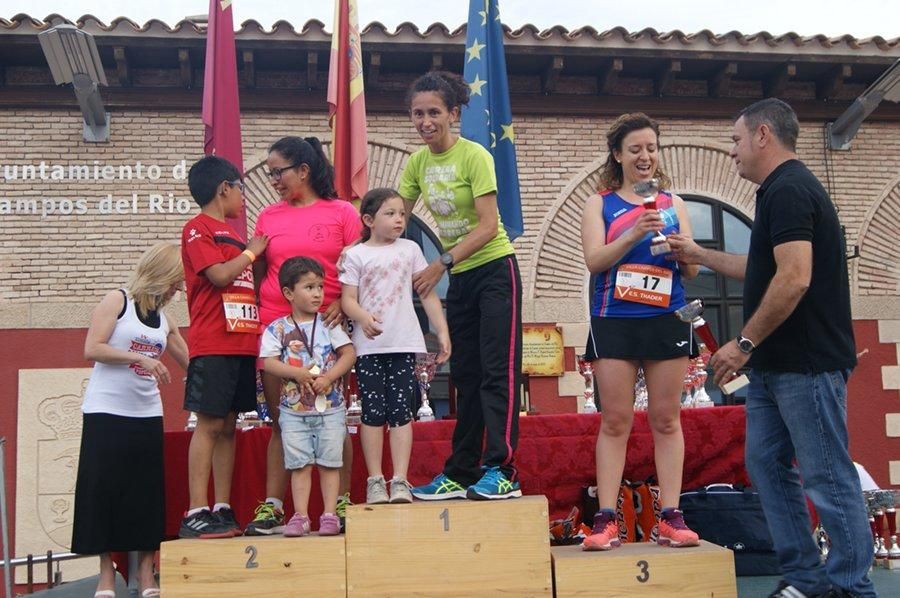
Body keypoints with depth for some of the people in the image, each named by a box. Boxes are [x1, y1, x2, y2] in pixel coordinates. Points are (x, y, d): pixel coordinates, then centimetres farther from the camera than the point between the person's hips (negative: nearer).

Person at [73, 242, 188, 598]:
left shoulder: (165, 322, 13)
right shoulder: (117, 302, -4)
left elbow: (190, 363, 19)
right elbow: (92, 349, -14)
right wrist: (138, 357, -20)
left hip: (147, 414, 5)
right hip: (106, 412, -5)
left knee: (147, 490, 4)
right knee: (104, 487, -2)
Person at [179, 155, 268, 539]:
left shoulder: (230, 234, 21)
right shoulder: (197, 229, -3)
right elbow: (220, 275, -15)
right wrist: (251, 251, -3)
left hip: (242, 343, 8)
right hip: (213, 345, -8)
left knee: (228, 425, 7)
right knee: (209, 424, -8)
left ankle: (222, 510, 11)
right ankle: (196, 513, -5)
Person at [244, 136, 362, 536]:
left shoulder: (342, 213, 3)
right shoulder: (268, 217, 14)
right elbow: (258, 274, 17)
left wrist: (341, 302, -15)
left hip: (324, 326, -3)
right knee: (281, 422, 4)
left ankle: (342, 503, 8)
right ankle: (272, 507, 6)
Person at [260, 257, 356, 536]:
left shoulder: (328, 324, 1)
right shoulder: (277, 329, 0)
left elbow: (349, 354, -3)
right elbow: (269, 362, -8)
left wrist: (328, 378, -15)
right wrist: (298, 373, -19)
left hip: (330, 408, 0)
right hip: (294, 411, 0)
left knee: (329, 462, 3)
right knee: (299, 464, 4)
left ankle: (330, 514, 8)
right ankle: (300, 515, 9)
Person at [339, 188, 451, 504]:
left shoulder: (409, 250, 11)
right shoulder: (356, 255, 4)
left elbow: (428, 293, 12)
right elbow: (348, 298, -2)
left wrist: (442, 330, 6)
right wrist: (362, 317, -23)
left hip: (404, 343, 2)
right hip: (369, 345, -2)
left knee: (401, 412, 0)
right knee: (373, 413, 1)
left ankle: (400, 481, 2)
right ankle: (375, 481, 7)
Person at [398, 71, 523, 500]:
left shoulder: (474, 156, -15)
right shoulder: (417, 162, 5)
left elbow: (488, 226, -21)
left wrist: (442, 264, -27)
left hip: (494, 271, -7)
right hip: (459, 277, 7)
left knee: (497, 372, -11)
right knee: (466, 376, 11)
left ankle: (502, 471, -11)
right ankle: (461, 474, 18)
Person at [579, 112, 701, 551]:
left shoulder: (673, 204, 12)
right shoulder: (600, 204, 7)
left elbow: (692, 270, 10)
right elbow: (594, 260, -6)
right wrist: (633, 235, -20)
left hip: (666, 320, 2)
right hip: (614, 321, -2)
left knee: (666, 419, 3)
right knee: (615, 420, -1)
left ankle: (671, 517, 7)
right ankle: (606, 519, 1)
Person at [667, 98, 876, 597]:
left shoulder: (788, 190, -15)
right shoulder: (784, 189, 17)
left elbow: (793, 280, -25)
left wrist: (744, 343, -19)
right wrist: (700, 255, 31)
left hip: (806, 364, -11)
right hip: (775, 364, 11)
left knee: (827, 477, -2)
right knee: (767, 465, 13)